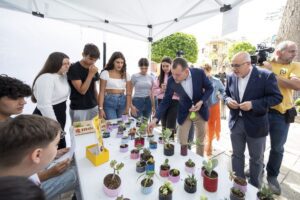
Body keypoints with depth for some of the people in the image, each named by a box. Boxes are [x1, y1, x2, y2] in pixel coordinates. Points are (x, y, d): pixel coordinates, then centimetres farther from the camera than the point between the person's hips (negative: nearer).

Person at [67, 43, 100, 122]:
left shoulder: (93, 69, 6)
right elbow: (82, 90, -17)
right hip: (78, 109, -5)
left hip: (93, 108, 5)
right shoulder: (74, 68, -11)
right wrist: (91, 74, -20)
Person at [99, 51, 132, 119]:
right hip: (109, 102, -3)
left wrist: (127, 108, -5)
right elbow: (101, 92, -3)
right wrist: (101, 108, -10)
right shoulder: (105, 73, -1)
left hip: (122, 102, 3)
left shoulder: (126, 75, 6)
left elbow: (128, 93, 4)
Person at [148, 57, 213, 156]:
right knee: (182, 142, 4)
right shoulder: (171, 81, -22)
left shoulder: (199, 73, -23)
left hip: (200, 111, 1)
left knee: (200, 140, 18)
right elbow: (166, 101, -16)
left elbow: (209, 88, -6)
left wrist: (201, 102, -22)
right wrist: (155, 118, -26)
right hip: (184, 113, 0)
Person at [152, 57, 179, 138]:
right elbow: (154, 91, 8)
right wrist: (161, 90, -9)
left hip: (173, 102, -5)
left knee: (170, 126, -5)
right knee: (164, 125, 16)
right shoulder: (159, 77, 10)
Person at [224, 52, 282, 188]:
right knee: (237, 155, 17)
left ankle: (255, 187, 37)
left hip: (256, 124, -3)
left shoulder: (266, 76, -12)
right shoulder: (231, 77, 1)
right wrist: (228, 100, -11)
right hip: (236, 122, 4)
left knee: (256, 158, 15)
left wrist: (253, 104, -24)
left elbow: (277, 97, -12)